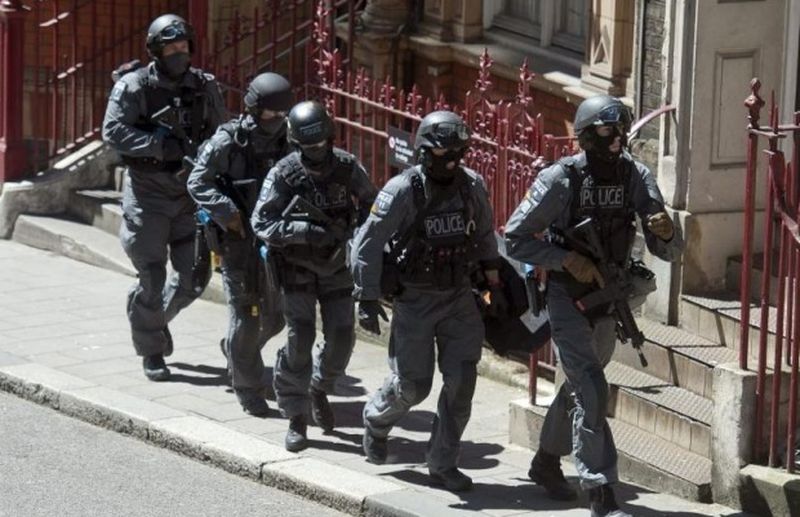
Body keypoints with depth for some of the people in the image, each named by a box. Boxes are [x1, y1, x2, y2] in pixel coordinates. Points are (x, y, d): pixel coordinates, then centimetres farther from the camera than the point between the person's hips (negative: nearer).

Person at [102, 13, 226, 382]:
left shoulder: (204, 87, 4)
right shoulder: (133, 87, -7)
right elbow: (113, 131, -16)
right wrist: (162, 146, -24)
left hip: (190, 193, 4)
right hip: (148, 194, -4)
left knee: (194, 276, 4)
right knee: (152, 278, -1)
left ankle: (158, 315, 35)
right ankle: (151, 351, 16)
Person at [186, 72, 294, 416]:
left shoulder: (287, 141, 0)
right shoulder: (228, 142, -12)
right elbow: (197, 182, -7)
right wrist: (226, 211, -20)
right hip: (239, 239, -5)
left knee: (274, 316, 12)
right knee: (245, 315, -2)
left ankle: (236, 350, 42)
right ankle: (248, 389, 10)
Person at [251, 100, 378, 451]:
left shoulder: (347, 167, -12)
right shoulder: (283, 174, -17)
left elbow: (370, 205, 3)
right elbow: (261, 223, -19)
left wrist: (354, 233, -16)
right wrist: (306, 231, -31)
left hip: (337, 267, 3)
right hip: (297, 268, -3)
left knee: (341, 338, 1)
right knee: (300, 339, -12)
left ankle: (319, 390, 32)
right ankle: (296, 419, -2)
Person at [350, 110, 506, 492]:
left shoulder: (472, 186, -2)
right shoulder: (402, 191, -16)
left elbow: (484, 235, 15)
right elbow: (367, 244, -13)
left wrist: (494, 282, 16)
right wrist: (366, 298, -14)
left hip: (460, 296, 4)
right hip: (415, 299, -4)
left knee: (461, 381, -3)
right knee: (413, 384, 0)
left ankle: (442, 464, 8)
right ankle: (376, 420, 34)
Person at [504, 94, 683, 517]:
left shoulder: (636, 177, -10)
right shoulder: (560, 180, -20)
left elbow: (667, 252, -9)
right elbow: (515, 240, -16)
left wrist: (666, 233, -32)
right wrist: (568, 260, -26)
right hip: (567, 299, -5)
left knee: (579, 386, 21)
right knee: (592, 391, -16)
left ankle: (546, 462, 43)